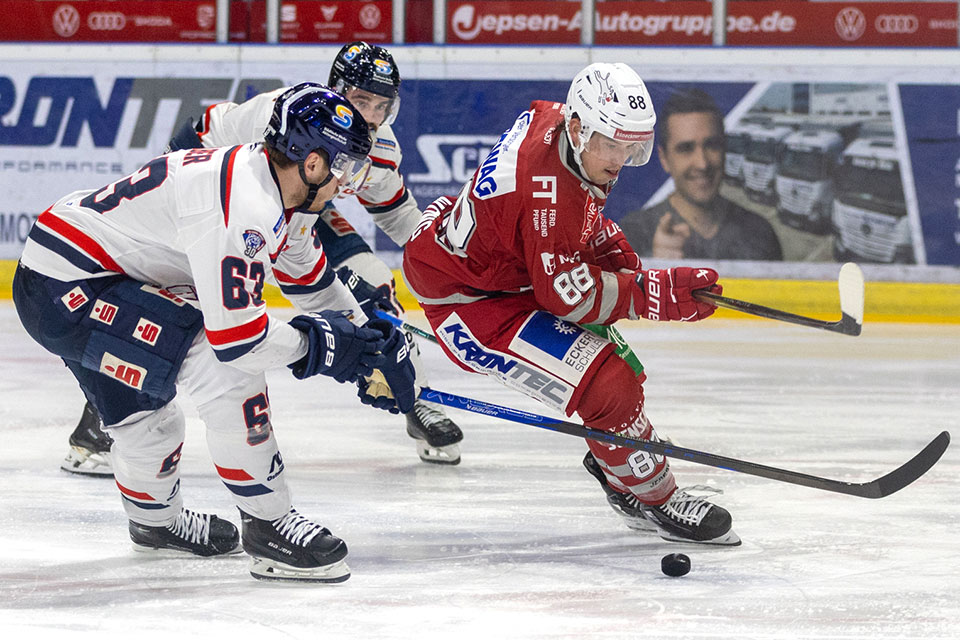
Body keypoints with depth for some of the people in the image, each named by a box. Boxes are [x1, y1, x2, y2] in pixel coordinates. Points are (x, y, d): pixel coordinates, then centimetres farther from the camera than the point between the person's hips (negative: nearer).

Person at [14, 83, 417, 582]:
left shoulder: (270, 185, 6)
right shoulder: (241, 207, -26)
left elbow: (308, 276, 23)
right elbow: (237, 338, -27)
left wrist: (372, 343, 21)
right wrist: (316, 342, -12)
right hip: (64, 289, -10)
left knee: (144, 414, 27)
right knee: (225, 369, -18)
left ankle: (157, 520, 54)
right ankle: (269, 527, -9)